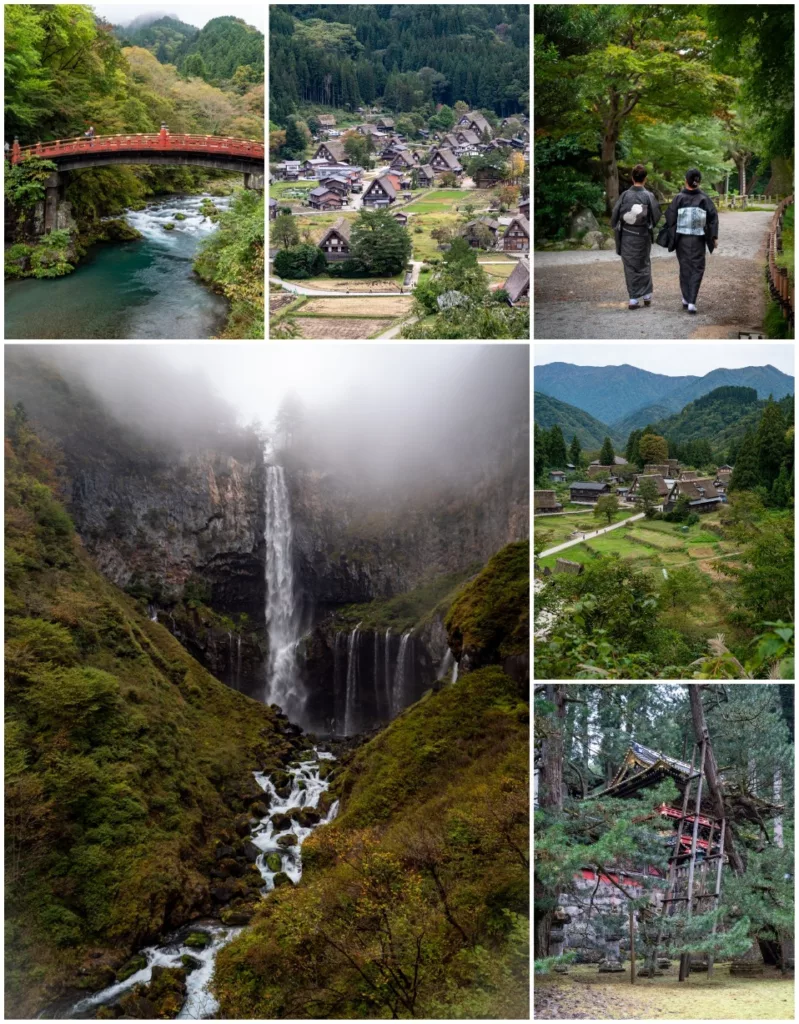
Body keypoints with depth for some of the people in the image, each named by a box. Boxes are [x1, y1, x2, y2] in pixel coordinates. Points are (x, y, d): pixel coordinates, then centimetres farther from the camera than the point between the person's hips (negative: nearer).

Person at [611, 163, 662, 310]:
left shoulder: (625, 195, -11)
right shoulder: (649, 196, -11)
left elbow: (615, 214, -7)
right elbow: (656, 217, -4)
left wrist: (616, 228, 13)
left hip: (627, 237, 0)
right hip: (643, 237, 0)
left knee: (630, 267, 7)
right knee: (644, 265, 19)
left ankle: (634, 299, 3)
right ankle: (647, 296, 21)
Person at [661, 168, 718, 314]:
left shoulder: (678, 198, -7)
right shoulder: (704, 198, -3)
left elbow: (670, 218, -6)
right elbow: (713, 218, -2)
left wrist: (669, 237, 3)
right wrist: (714, 237, 4)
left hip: (682, 238, 0)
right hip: (698, 239, 0)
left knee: (685, 267, 15)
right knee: (697, 269, 5)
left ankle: (686, 298, 21)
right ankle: (692, 302, -8)